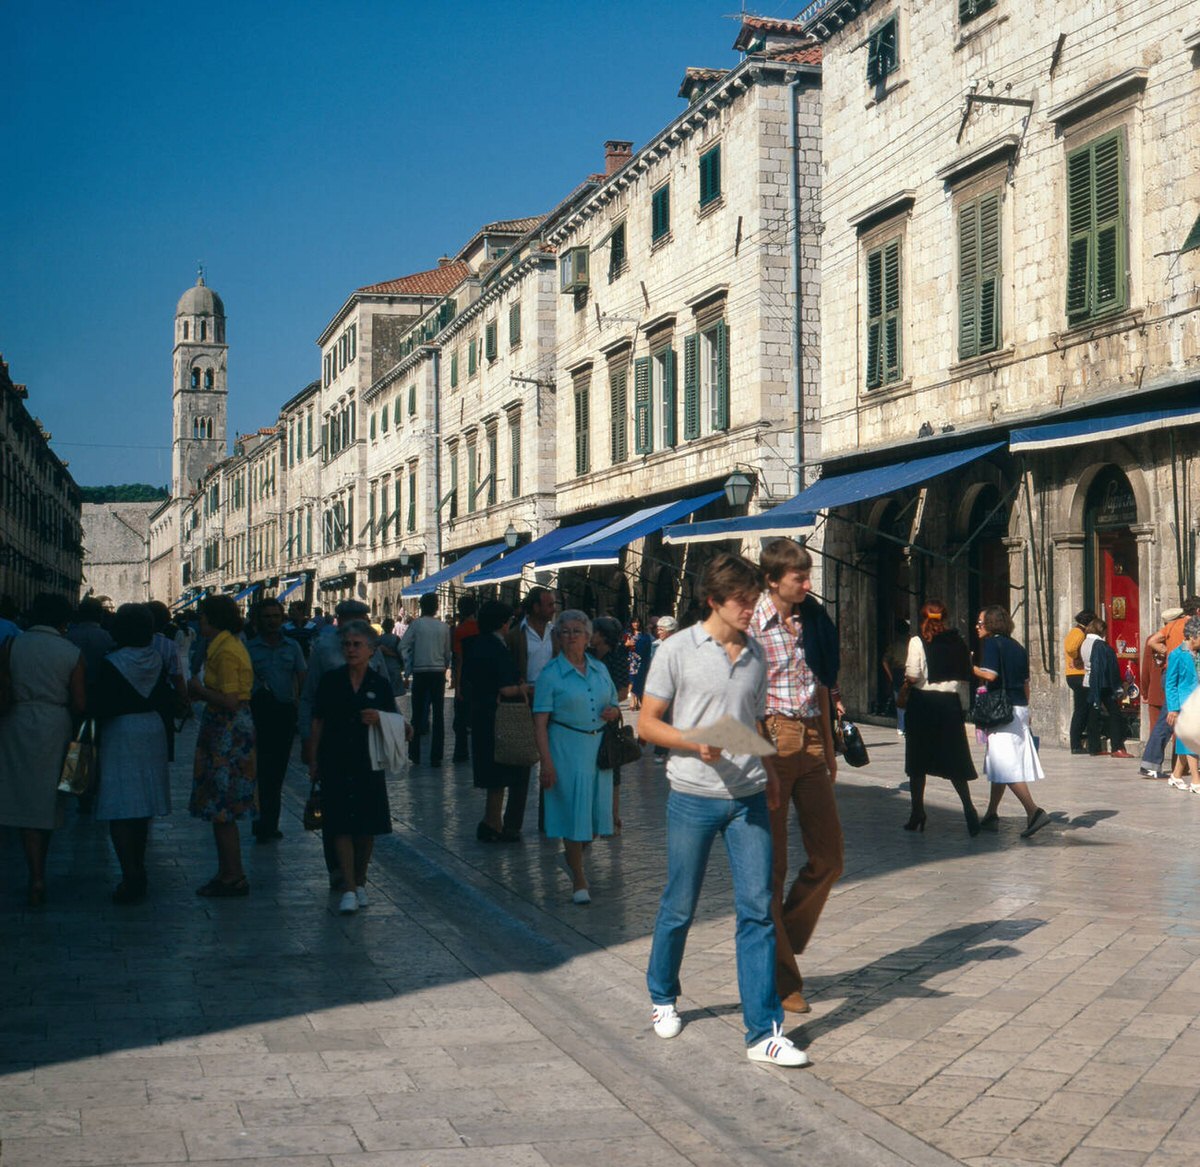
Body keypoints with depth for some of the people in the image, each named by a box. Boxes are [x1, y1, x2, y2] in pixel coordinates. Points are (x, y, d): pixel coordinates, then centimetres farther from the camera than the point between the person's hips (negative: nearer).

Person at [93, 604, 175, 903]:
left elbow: (101, 707, -15)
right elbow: (169, 701, 4)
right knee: (142, 806, 17)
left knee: (119, 811, -4)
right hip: (152, 732, 6)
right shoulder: (157, 660, 1)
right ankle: (138, 872, 27)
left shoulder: (112, 664, -14)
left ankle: (131, 878, -12)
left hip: (119, 735, -6)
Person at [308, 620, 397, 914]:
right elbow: (318, 721, 6)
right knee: (341, 826, -5)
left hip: (368, 765, 1)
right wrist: (314, 760, 4)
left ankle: (360, 882, 23)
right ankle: (349, 889, -2)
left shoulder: (380, 685, 1)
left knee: (367, 828, 5)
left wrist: (379, 720, -14)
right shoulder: (331, 680, 1)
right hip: (335, 763, -1)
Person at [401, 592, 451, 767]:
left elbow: (403, 646, -6)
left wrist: (408, 667, 4)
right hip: (438, 672, 1)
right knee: (438, 714, 3)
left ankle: (415, 754, 11)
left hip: (420, 673, -1)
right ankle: (436, 756, 2)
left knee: (418, 713, 9)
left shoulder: (416, 624, -4)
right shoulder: (443, 627, 1)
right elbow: (448, 652, 6)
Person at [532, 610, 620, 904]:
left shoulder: (600, 670, 10)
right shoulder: (551, 674, -6)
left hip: (598, 747, 5)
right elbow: (540, 723, -10)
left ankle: (572, 857, 36)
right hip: (566, 749, -5)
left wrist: (613, 711, -4)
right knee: (573, 810, -2)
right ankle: (579, 882, 9)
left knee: (596, 809, 8)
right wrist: (546, 762, -18)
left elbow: (614, 705, 22)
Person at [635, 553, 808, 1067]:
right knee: (679, 908, 9)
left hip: (748, 798, 4)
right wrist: (696, 744, -18)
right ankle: (662, 996, 34)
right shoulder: (678, 651, -5)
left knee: (757, 908, -3)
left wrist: (767, 773, 12)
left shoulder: (756, 654, 10)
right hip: (693, 798, -3)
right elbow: (647, 723, -4)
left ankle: (763, 1031, 0)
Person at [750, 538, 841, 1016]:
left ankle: (785, 945, 26)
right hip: (770, 739, -6)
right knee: (772, 864, 1)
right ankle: (779, 977, 11)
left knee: (828, 857, 8)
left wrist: (829, 749, 20)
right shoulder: (752, 625, -7)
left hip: (811, 741, 7)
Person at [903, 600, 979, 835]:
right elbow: (966, 677, 4)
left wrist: (907, 678, 6)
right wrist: (963, 706, 11)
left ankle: (918, 813, 12)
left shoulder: (918, 642, -8)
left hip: (922, 703, -3)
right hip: (950, 703, 3)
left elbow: (913, 675, -17)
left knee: (918, 762, 9)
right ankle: (969, 808, -5)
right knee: (954, 760, 9)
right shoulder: (958, 643, 4)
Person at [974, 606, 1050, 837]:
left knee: (1006, 766, -9)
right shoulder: (1016, 646, 16)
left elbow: (990, 675, -19)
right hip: (1020, 709, 8)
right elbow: (1025, 682, 17)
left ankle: (1034, 811, -21)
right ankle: (991, 816, 18)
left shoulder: (991, 643, -7)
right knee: (999, 763, 14)